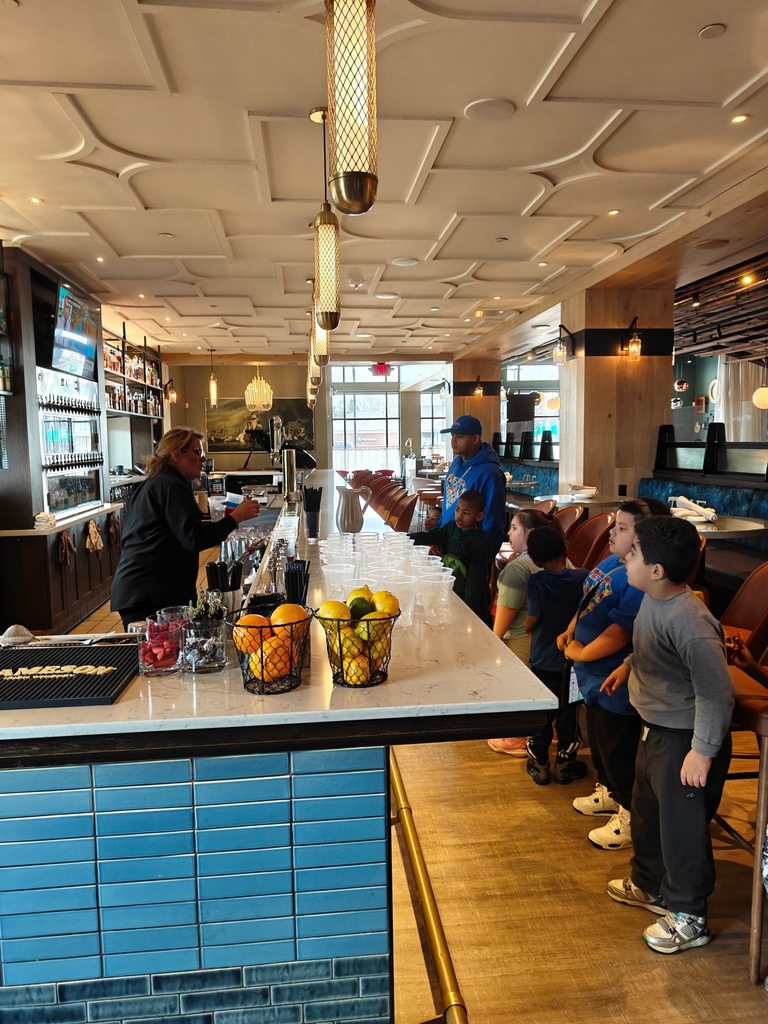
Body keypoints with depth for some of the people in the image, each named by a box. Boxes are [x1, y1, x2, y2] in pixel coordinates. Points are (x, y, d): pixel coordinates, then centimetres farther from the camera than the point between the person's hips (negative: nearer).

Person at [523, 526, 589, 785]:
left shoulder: (536, 581, -17)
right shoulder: (583, 577, -12)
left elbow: (532, 619, -17)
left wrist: (527, 628, 4)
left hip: (543, 660, -1)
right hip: (573, 659, 1)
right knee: (568, 714, 17)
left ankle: (538, 764, 24)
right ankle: (565, 764, 28)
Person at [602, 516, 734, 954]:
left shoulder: (690, 621, -31)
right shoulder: (653, 600, -4)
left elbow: (717, 692, -26)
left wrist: (703, 751, -23)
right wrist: (629, 666, 16)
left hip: (685, 740, -9)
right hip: (656, 729, 10)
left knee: (683, 827, 8)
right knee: (648, 813, 25)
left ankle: (689, 919, 29)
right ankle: (649, 885, 48)